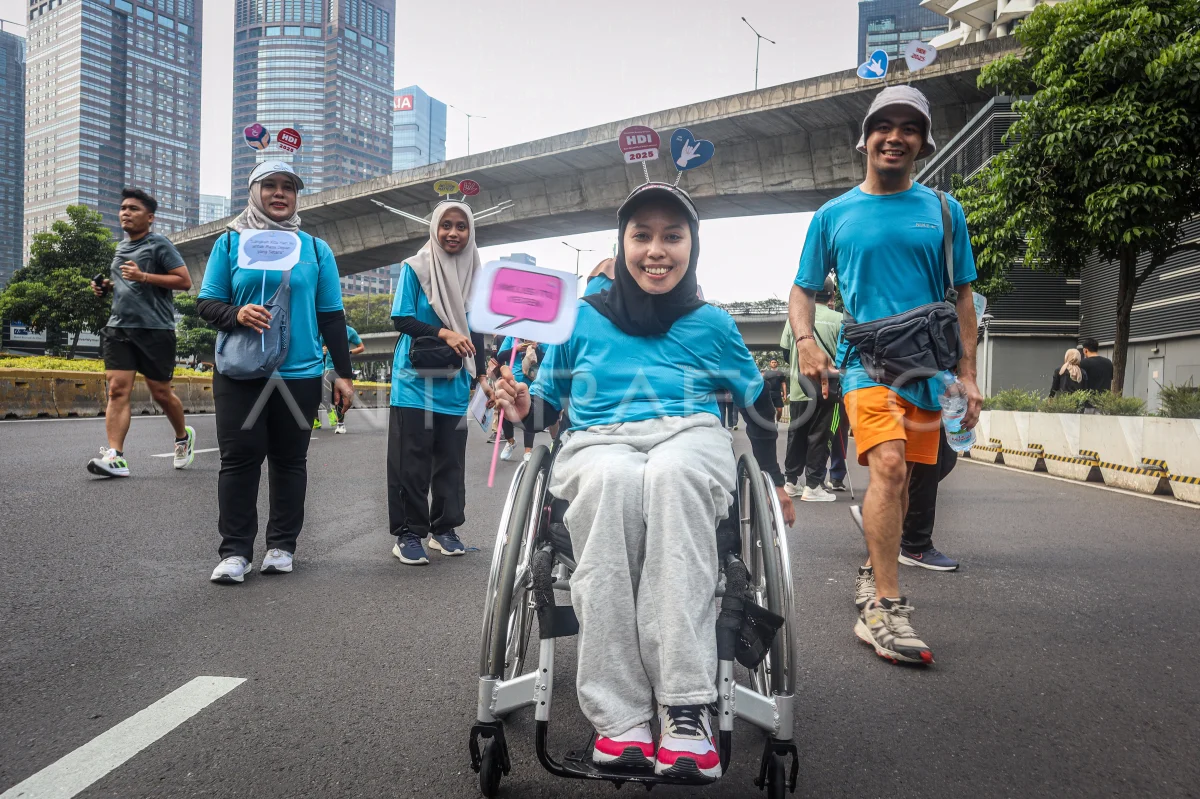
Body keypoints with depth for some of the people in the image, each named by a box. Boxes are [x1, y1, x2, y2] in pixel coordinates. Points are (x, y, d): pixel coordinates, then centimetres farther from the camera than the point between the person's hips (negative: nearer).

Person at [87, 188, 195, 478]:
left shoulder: (159, 244, -3)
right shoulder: (121, 247, 18)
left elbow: (184, 281, -11)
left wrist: (143, 276, -18)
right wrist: (107, 286, 13)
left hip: (155, 329, -6)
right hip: (119, 327, 6)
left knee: (160, 393, 5)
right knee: (117, 390, -8)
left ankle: (183, 437, 31)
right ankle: (115, 457, -13)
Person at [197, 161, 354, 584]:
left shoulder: (315, 248, 9)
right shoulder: (230, 243, 7)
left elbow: (332, 316, 9)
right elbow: (206, 304, 6)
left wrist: (343, 373, 5)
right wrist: (236, 315, -17)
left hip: (300, 374, 1)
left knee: (290, 460, 7)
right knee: (239, 458, -2)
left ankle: (282, 545, 18)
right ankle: (235, 550, 7)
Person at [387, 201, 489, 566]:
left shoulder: (475, 274, 9)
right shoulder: (415, 268, -2)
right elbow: (402, 319, -8)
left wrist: (481, 376, 9)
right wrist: (444, 334, -20)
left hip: (454, 382, 4)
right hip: (416, 379, -4)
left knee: (451, 458, 7)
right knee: (412, 459, -3)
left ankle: (444, 528, 19)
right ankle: (408, 534, 5)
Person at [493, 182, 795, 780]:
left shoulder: (712, 325, 14)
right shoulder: (583, 318, 14)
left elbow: (757, 402, 23)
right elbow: (549, 404, 17)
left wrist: (775, 479, 19)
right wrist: (522, 406, -5)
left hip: (691, 439, 0)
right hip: (597, 444, 0)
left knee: (671, 474, -39)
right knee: (613, 480, -39)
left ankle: (686, 711, -40)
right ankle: (619, 716, -37)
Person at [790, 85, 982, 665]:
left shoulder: (943, 211, 11)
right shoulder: (834, 215, 8)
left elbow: (962, 296, 13)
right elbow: (803, 290, 12)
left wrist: (967, 374, 6)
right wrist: (805, 340, -9)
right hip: (866, 359, -3)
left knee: (900, 478, 10)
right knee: (888, 466, -22)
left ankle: (874, 573, 31)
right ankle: (886, 609, -20)